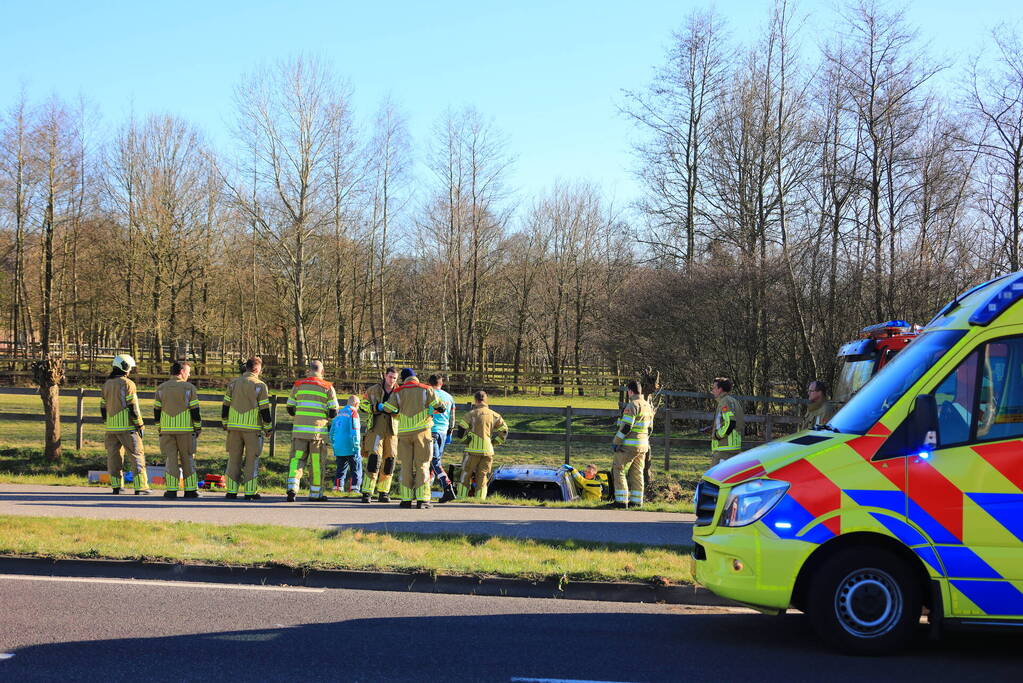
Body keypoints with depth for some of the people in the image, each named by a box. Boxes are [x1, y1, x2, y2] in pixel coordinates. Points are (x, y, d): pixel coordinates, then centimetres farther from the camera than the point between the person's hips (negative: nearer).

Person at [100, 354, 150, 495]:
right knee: (136, 455, -2)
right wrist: (140, 426, -8)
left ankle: (115, 486, 10)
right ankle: (140, 487, -6)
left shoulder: (107, 384, 10)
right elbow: (133, 407, -14)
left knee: (114, 455, 11)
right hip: (127, 426, -6)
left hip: (111, 427, 6)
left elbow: (103, 407, 14)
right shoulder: (127, 384, -11)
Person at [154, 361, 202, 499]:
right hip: (186, 430, -2)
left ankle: (171, 490, -3)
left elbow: (156, 411, 7)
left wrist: (159, 428, 16)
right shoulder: (189, 387, -4)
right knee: (188, 459, 7)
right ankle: (190, 490, 9)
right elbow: (195, 410, -5)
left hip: (166, 430, 2)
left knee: (170, 459, 3)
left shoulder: (161, 388, 7)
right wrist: (198, 428, 5)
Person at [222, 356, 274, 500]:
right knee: (251, 460, 3)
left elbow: (225, 406, 9)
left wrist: (225, 424, 20)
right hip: (253, 428, -4)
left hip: (234, 427, 4)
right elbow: (265, 410, -7)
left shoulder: (233, 383, 7)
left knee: (234, 459, 9)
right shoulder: (260, 385, -5)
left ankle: (231, 491, 8)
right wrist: (268, 429, 3)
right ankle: (250, 492, 2)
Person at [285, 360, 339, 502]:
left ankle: (292, 486, -16)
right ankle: (315, 493, 11)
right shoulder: (327, 387, 2)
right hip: (318, 430, -2)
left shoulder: (298, 384, 8)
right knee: (317, 462, 6)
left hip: (299, 430, 2)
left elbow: (290, 409, 12)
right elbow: (334, 412, -1)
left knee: (297, 459, 3)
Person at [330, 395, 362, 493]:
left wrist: (334, 450, 22)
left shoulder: (339, 413, 14)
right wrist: (357, 449, -11)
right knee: (356, 470, 2)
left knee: (341, 470, 14)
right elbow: (354, 433, -14)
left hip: (339, 450, 6)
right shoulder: (353, 413, -7)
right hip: (350, 449, -6)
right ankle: (355, 488, -6)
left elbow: (332, 433, 17)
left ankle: (338, 488, 9)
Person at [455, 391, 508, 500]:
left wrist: (465, 440, 8)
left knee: (466, 476, 7)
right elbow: (503, 431, 6)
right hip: (488, 451, 3)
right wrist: (493, 442, 13)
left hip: (473, 450, -3)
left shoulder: (472, 414, -3)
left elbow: (461, 431, -8)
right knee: (482, 478, 9)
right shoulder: (494, 415, 8)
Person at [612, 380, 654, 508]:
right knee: (637, 473, 12)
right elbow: (649, 428, 17)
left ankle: (621, 500, -5)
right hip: (643, 446, 8)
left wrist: (615, 442, -14)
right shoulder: (648, 406, 13)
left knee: (619, 471, -1)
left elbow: (626, 427, -20)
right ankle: (636, 501, 12)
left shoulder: (632, 405, -15)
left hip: (629, 445, -8)